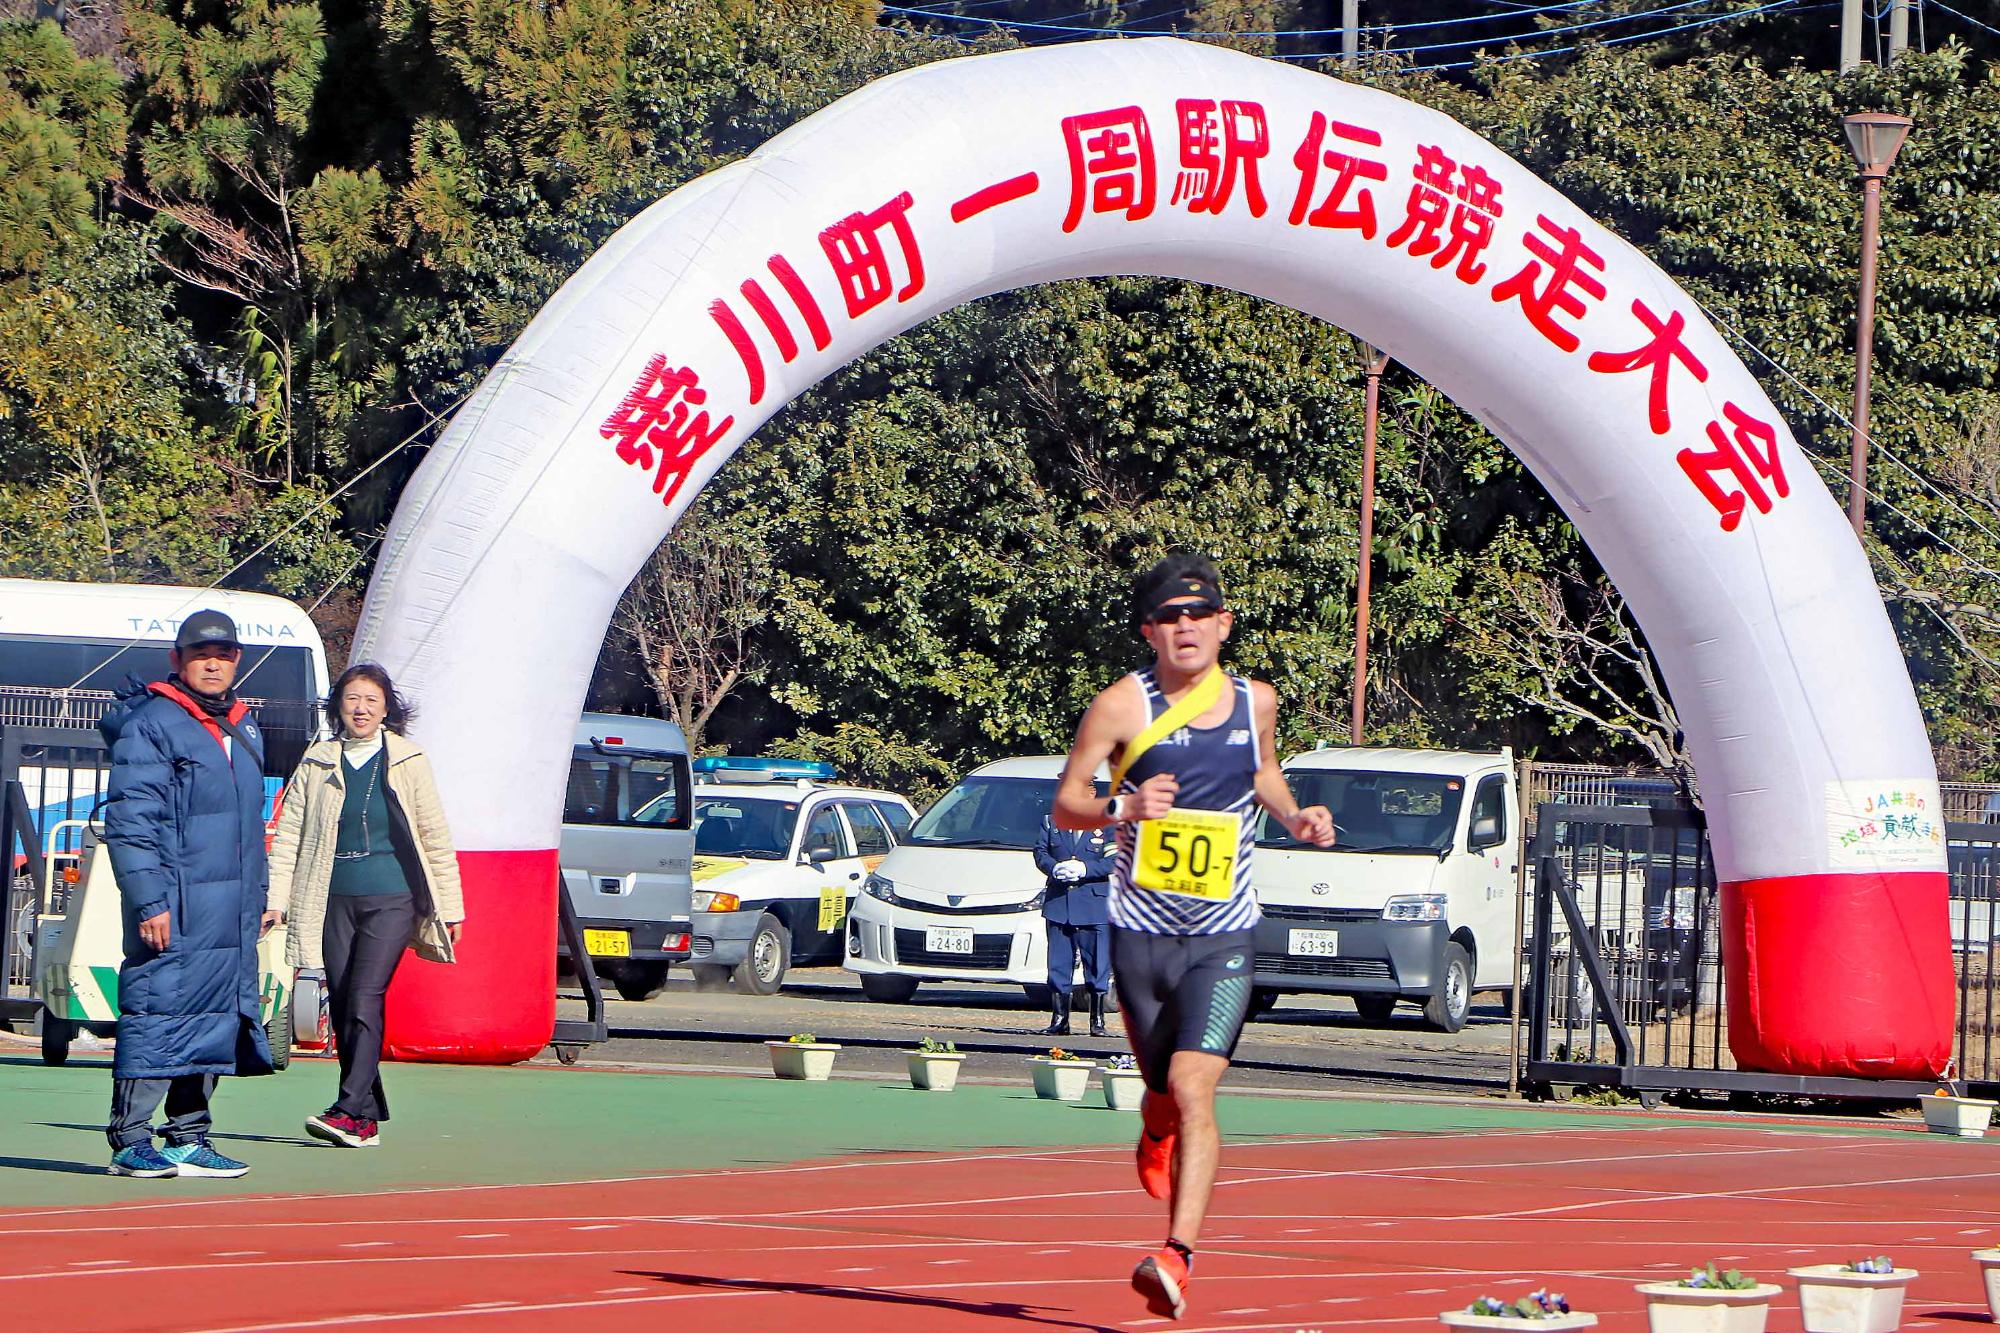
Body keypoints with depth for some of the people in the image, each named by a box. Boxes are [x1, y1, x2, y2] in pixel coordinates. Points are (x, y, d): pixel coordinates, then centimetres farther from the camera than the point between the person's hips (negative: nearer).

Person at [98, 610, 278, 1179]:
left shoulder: (244, 730, 18)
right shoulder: (149, 725, -6)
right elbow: (128, 821, -11)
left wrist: (258, 899, 19)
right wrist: (148, 901, -18)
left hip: (231, 915, 8)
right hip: (173, 906, -8)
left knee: (217, 1019, 7)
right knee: (158, 1014, -9)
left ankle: (188, 1139, 13)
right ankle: (129, 1142, -5)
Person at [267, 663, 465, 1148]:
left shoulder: (408, 762, 4)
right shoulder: (317, 763, 8)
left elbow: (435, 836, 8)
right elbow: (289, 832, 8)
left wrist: (450, 907, 8)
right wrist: (275, 898, -1)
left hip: (391, 899, -3)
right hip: (335, 902, 3)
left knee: (364, 999, -16)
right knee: (342, 1008, 1)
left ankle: (349, 1111, -21)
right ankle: (368, 1119, 8)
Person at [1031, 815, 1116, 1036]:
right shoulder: (1051, 823, 13)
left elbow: (1114, 862, -5)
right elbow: (1040, 852, 7)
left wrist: (1085, 869, -18)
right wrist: (1054, 868, -14)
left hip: (1094, 907, -3)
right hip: (1058, 903, 3)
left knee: (1097, 966, -2)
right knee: (1058, 965, 3)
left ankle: (1097, 1021, 6)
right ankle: (1059, 1020, 9)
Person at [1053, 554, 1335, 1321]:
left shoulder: (1255, 703, 3)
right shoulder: (1123, 706, -6)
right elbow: (1065, 803, -6)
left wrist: (1293, 816, 6)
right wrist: (1121, 808, -26)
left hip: (1223, 938, 0)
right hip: (1140, 932, 0)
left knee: (1194, 1087, -18)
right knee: (1164, 1092, 13)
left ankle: (1178, 1257, -24)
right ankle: (1156, 1134, 53)